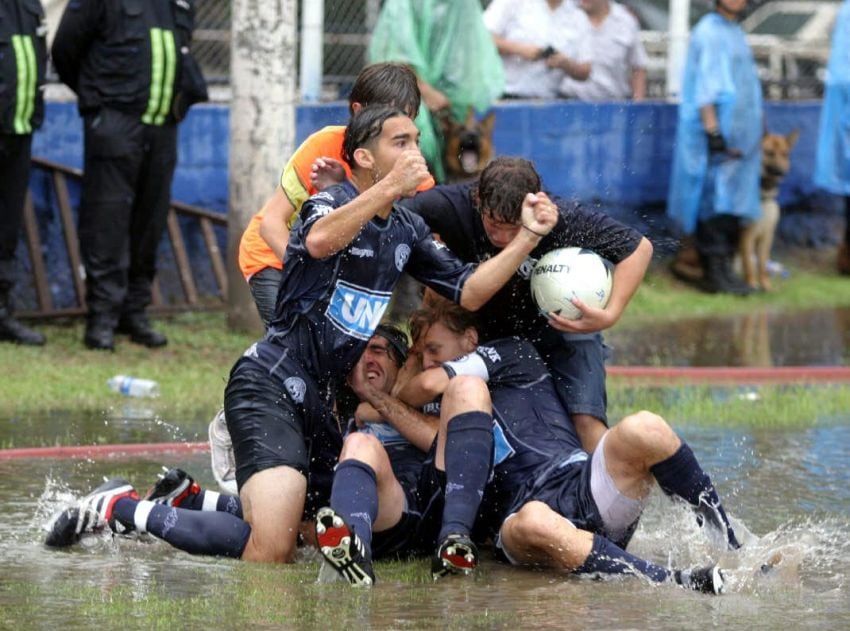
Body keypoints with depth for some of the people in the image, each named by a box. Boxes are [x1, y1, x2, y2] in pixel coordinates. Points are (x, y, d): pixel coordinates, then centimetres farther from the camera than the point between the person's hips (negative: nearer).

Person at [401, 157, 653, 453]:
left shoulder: (565, 220, -33)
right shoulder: (450, 206, -31)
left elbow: (639, 247, -22)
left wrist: (610, 315, -32)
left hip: (565, 326, -3)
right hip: (489, 328, 3)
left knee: (587, 419, -17)